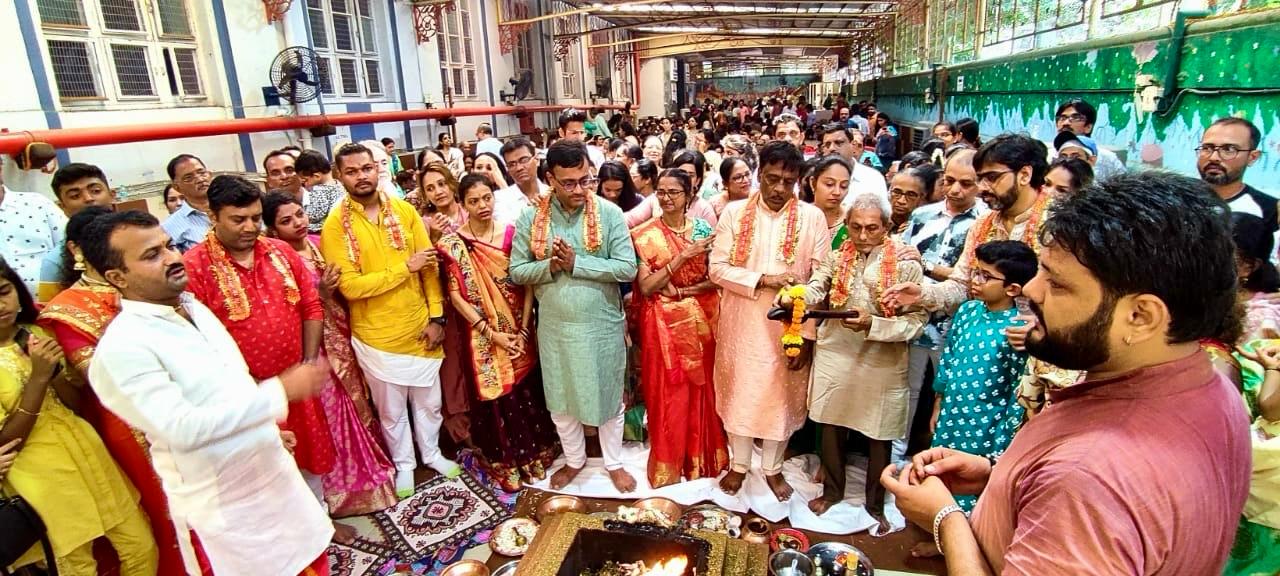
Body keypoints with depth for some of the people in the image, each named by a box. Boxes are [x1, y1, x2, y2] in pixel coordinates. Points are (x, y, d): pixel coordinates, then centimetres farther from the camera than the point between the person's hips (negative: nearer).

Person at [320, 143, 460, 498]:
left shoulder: (404, 210, -2)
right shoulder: (335, 225, -11)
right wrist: (406, 267, -18)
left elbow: (429, 265, 0)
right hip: (376, 335, -2)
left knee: (429, 402, 18)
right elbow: (349, 286, -17)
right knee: (391, 409, 16)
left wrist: (436, 316, -5)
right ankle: (403, 465, 38)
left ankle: (432, 453, 41)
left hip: (420, 327, 2)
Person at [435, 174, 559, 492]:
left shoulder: (511, 234, -3)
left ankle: (534, 452, 33)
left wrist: (523, 331, -11)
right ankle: (503, 460, 29)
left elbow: (528, 284, -4)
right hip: (481, 336, -1)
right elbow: (456, 296, -8)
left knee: (527, 393, 11)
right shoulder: (453, 244, -7)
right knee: (493, 397, 9)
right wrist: (491, 333, -13)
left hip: (518, 332, 2)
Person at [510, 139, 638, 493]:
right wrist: (549, 266, -22)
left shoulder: (609, 213, -10)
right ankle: (574, 459, 41)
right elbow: (517, 271, -3)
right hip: (555, 326, 2)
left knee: (608, 396, 14)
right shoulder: (531, 218, -5)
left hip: (603, 324, -1)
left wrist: (576, 262, -22)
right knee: (560, 398, 17)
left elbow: (628, 268, -15)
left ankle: (614, 463, 37)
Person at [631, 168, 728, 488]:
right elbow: (646, 287, -13)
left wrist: (691, 289, -17)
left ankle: (702, 457, 31)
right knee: (667, 392, 5)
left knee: (702, 388, 11)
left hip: (701, 321, 2)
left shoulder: (703, 229, 2)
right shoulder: (644, 235, -5)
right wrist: (683, 256, -19)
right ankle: (668, 464, 23)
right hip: (664, 324, -2)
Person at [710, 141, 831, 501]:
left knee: (782, 397, 13)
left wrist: (807, 334, -9)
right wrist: (761, 280, -20)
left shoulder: (813, 218, -4)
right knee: (739, 393, 13)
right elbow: (717, 267, -7)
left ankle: (773, 468, 34)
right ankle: (739, 464, 34)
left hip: (790, 327, 0)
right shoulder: (735, 213, -2)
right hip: (741, 324, 1)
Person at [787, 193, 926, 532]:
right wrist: (794, 298, -32)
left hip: (882, 362, -2)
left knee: (879, 436, 12)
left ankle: (875, 505, 34)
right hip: (835, 353, 3)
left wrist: (872, 324, -27)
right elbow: (815, 291, -11)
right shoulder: (836, 257, 2)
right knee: (831, 425, 14)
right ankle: (832, 490, 38)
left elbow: (917, 320, -14)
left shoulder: (906, 265, -9)